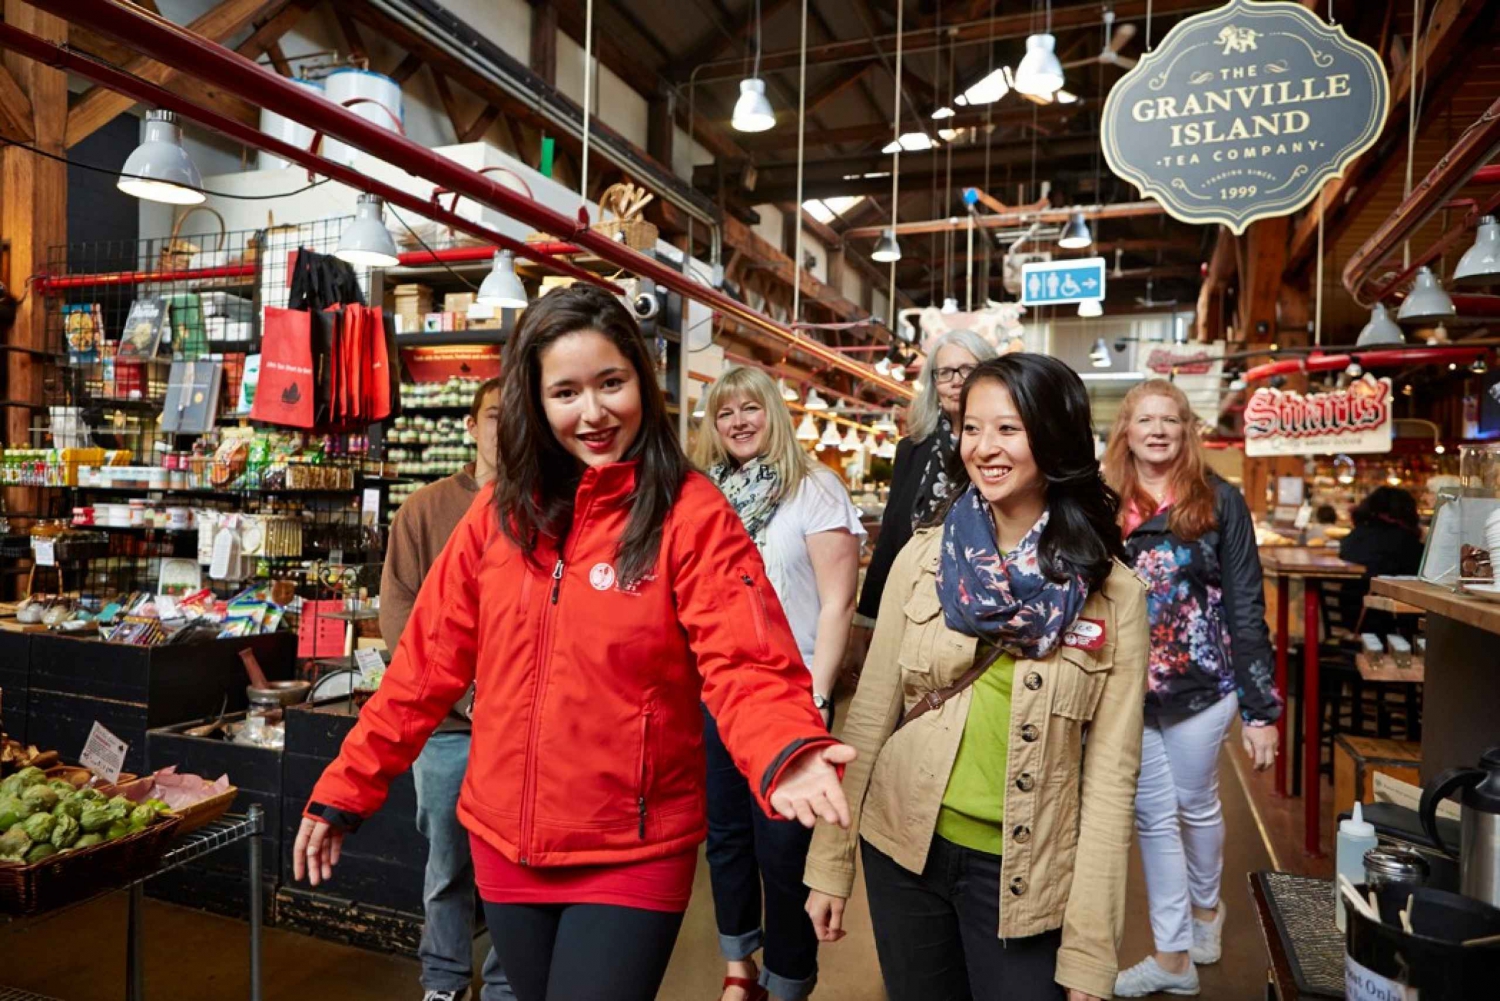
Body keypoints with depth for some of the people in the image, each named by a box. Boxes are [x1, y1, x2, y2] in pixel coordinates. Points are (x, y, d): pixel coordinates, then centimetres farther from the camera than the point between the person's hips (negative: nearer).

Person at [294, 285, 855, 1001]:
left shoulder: (692, 514, -13)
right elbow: (428, 660, 3)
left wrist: (784, 754, -39)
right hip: (503, 843, 5)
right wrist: (344, 789, 4)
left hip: (631, 855, -4)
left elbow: (745, 665, -20)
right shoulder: (500, 511, 0)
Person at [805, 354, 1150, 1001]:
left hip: (1024, 874, -2)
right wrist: (830, 862, 0)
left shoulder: (1115, 596, -9)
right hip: (904, 849, 2)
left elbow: (1110, 773, -8)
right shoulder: (921, 558, -6)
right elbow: (869, 714, -2)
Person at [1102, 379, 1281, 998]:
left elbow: (1245, 608, -6)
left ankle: (1205, 905, 46)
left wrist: (1261, 707, -8)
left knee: (1196, 806, 17)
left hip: (1200, 685, -1)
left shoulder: (1219, 501, -6)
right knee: (1152, 818, 10)